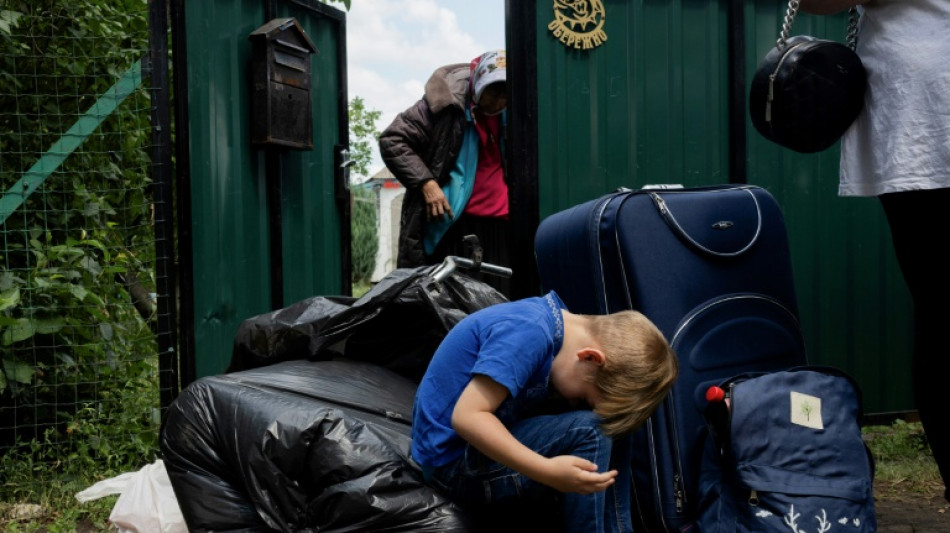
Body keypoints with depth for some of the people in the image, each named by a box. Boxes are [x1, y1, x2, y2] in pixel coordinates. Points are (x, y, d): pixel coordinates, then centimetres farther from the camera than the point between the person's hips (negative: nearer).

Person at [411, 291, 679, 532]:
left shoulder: (551, 321, 3)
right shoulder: (529, 332, -26)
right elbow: (467, 417, -31)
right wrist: (547, 471, -34)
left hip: (482, 447, 9)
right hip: (453, 463, -9)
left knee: (613, 443, 2)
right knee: (590, 432, -22)